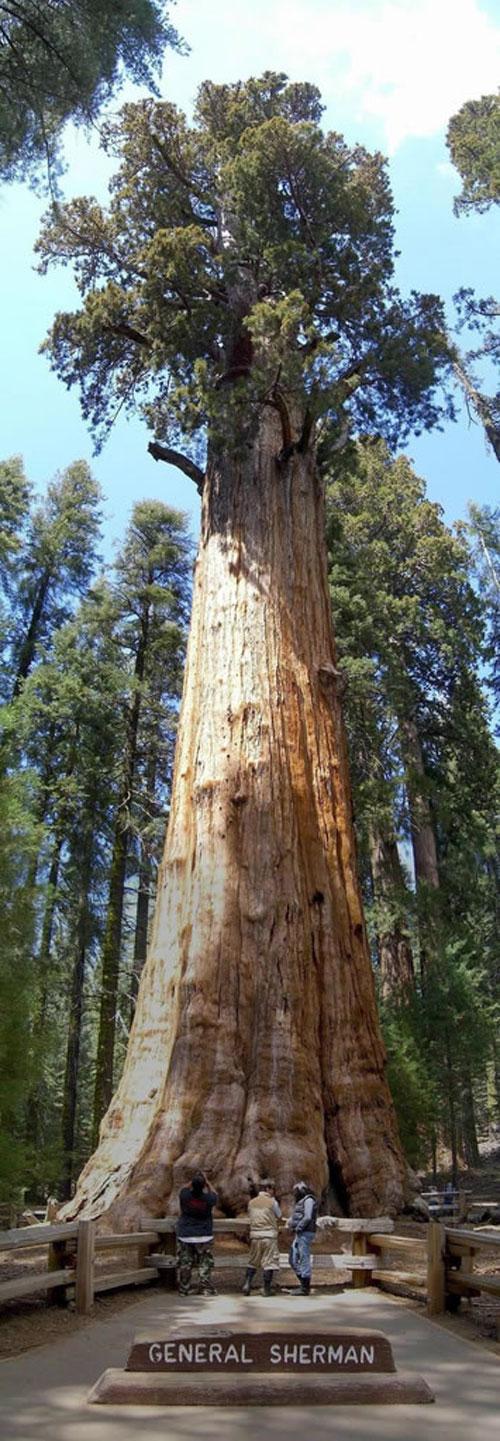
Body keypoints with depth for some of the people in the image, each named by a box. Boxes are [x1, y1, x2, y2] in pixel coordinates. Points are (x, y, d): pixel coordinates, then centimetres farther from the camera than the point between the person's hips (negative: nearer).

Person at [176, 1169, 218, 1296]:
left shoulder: (184, 1195, -15)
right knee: (205, 1264, 9)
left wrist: (194, 1181, 2)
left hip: (184, 1236, 1)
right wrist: (206, 1182, 7)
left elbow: (185, 1188, 9)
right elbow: (214, 1194, 8)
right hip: (204, 1237, -1)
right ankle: (205, 1289, 8)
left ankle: (183, 1289, 17)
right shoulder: (209, 1198, -16)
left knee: (184, 1264, 12)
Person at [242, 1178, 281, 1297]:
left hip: (255, 1235, 4)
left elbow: (251, 1215, 14)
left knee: (252, 1262, 17)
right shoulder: (272, 1202, -7)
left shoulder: (251, 1202, 5)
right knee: (269, 1263, 4)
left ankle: (247, 1284, 5)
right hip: (269, 1235, -4)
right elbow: (278, 1216, 6)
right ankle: (266, 1289, 4)